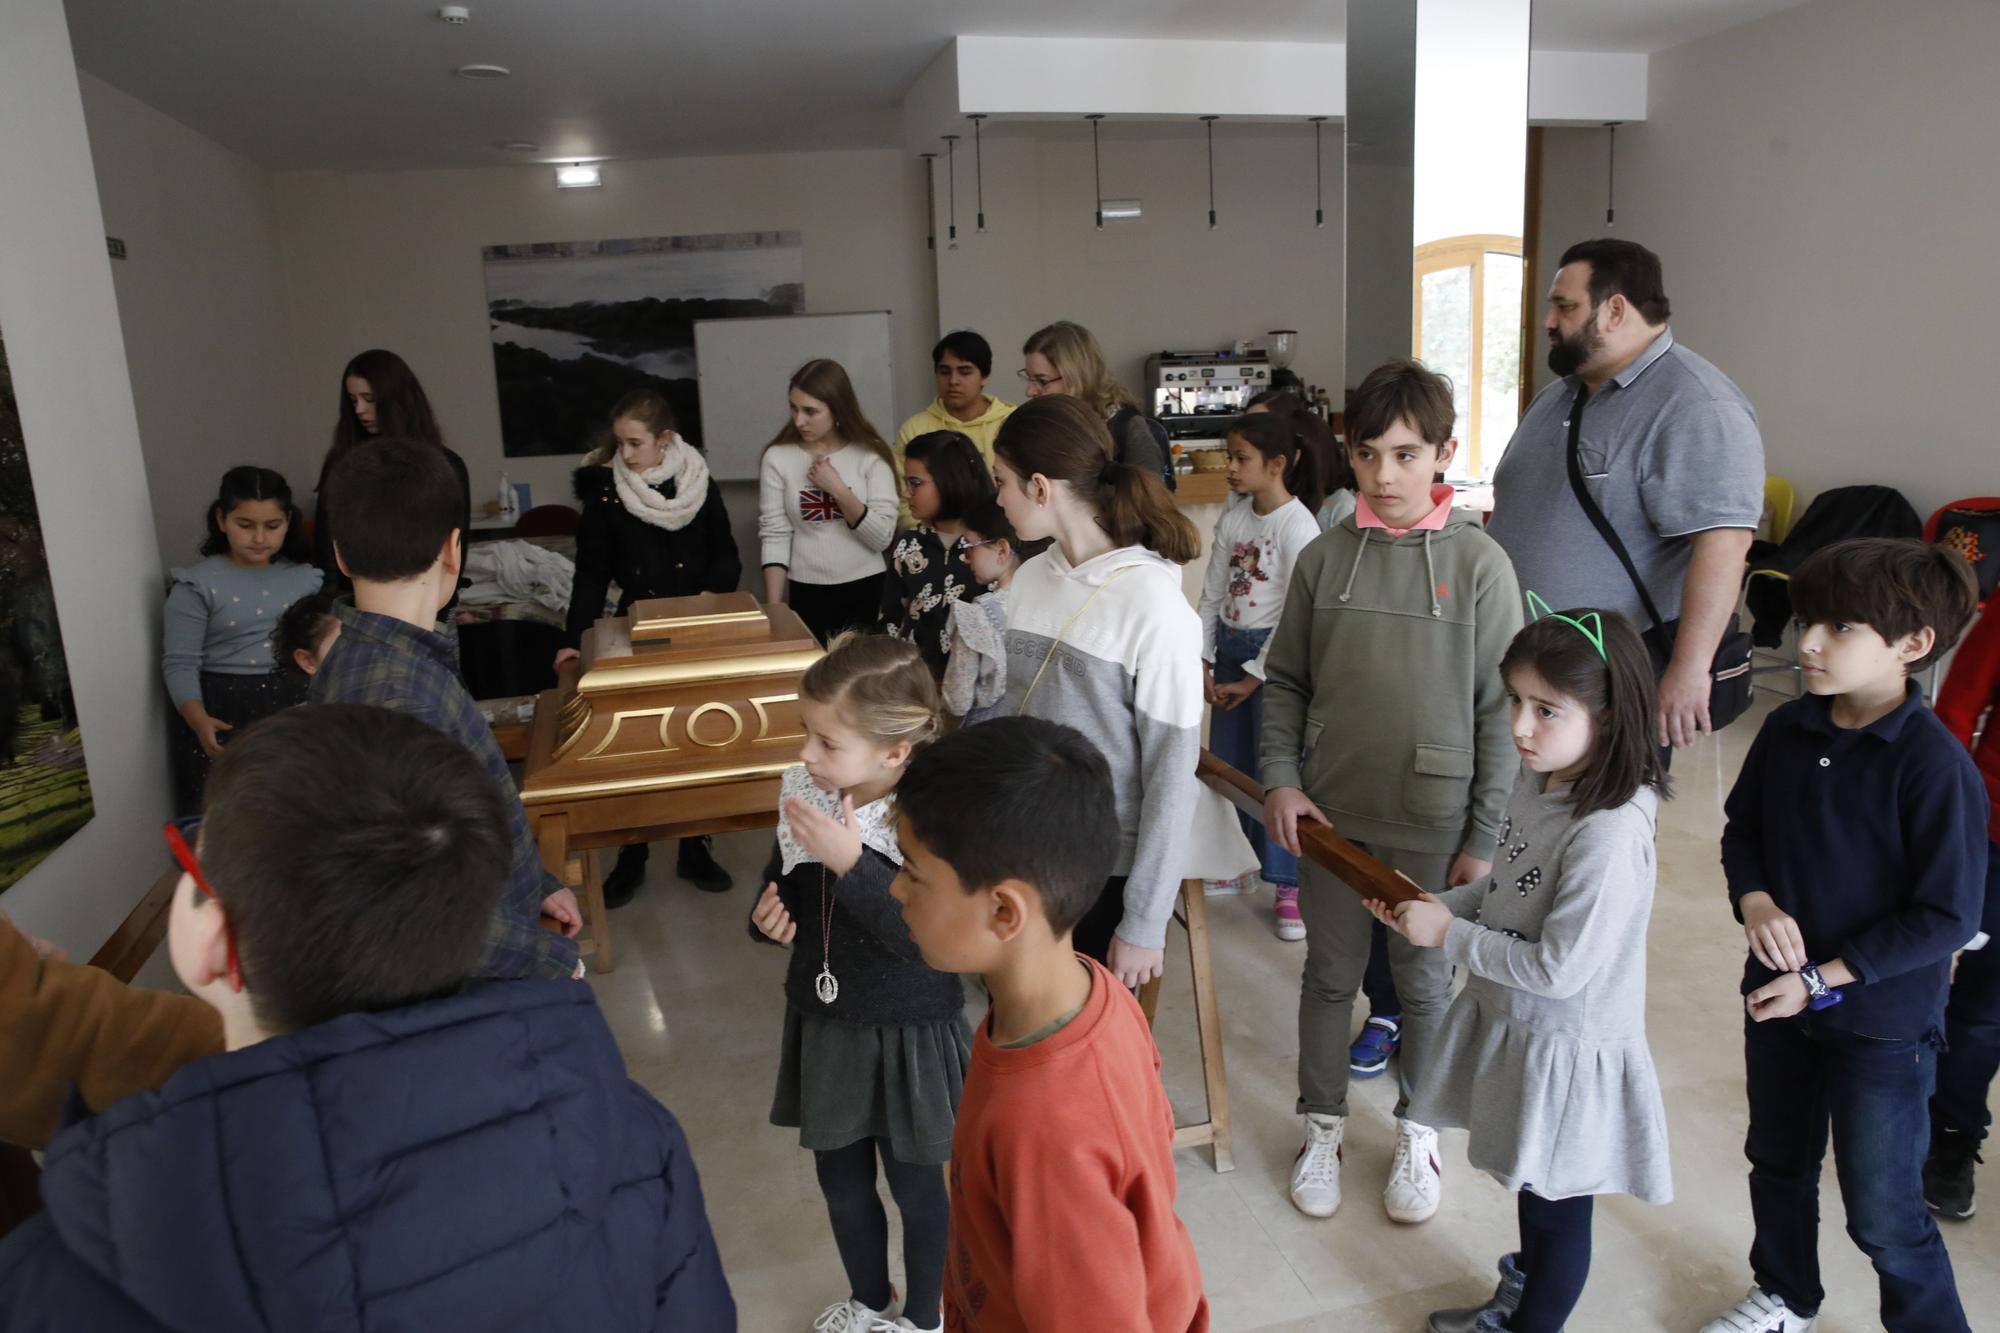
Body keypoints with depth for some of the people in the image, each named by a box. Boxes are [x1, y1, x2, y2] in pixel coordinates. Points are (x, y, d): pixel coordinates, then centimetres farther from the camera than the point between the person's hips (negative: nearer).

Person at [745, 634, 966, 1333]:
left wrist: (852, 864, -35)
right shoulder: (806, 799, -8)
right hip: (824, 1025, 6)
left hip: (906, 1037, -5)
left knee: (916, 1187, 17)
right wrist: (769, 914, -11)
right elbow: (781, 881, 11)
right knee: (841, 1180, 23)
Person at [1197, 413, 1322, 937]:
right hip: (1229, 648, 7)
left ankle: (1288, 888, 7)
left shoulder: (1297, 525, -14)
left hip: (1274, 655, -7)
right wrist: (1203, 661, 2)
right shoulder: (1232, 519, 5)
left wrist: (1253, 677, -13)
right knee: (1226, 766, 15)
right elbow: (1212, 595, 9)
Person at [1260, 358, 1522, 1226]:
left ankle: (1417, 1132, 38)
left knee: (1424, 981, 15)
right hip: (1329, 812, 2)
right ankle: (1322, 1127, 36)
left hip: (1432, 821, -1)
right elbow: (1284, 681, 6)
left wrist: (1485, 837, -7)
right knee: (1330, 973, 15)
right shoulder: (1324, 558, -2)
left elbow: (1502, 709, -6)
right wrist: (1280, 779, -6)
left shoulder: (1478, 564, -8)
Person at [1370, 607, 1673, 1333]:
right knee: (1528, 1185, 30)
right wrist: (1438, 904, -4)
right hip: (1512, 1023, 8)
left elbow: (1558, 969, -28)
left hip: (1567, 1052, -8)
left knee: (1557, 1206, 17)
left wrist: (1448, 934, -19)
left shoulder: (1610, 833, -31)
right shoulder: (1540, 780, -5)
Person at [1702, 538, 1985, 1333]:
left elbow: (1946, 917, -19)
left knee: (1883, 1214, 7)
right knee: (1778, 1161, 25)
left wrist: (1822, 980, -19)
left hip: (1882, 1020, -6)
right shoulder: (1787, 731, -6)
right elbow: (1741, 827, 8)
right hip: (1777, 997, 6)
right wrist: (1755, 901, -12)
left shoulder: (1935, 765, -23)